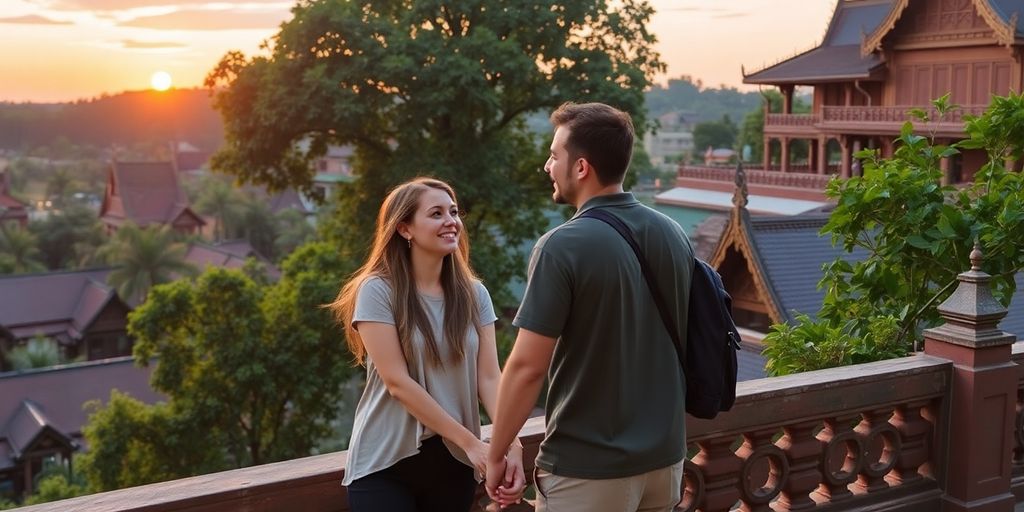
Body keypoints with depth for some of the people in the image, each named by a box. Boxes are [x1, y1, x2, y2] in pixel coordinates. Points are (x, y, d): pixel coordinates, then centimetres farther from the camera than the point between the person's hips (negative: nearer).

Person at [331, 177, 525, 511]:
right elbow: (398, 382, -16)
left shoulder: (474, 294, 3)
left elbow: (489, 378, -3)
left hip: (454, 462, 4)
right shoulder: (378, 291, -10)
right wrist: (470, 441, -18)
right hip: (387, 463, -4)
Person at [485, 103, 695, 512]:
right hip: (664, 456, 7)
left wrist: (495, 455, -5)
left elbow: (527, 367, -18)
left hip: (587, 467, -6)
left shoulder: (562, 247, -19)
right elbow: (679, 343, 10)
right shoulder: (674, 235, 1)